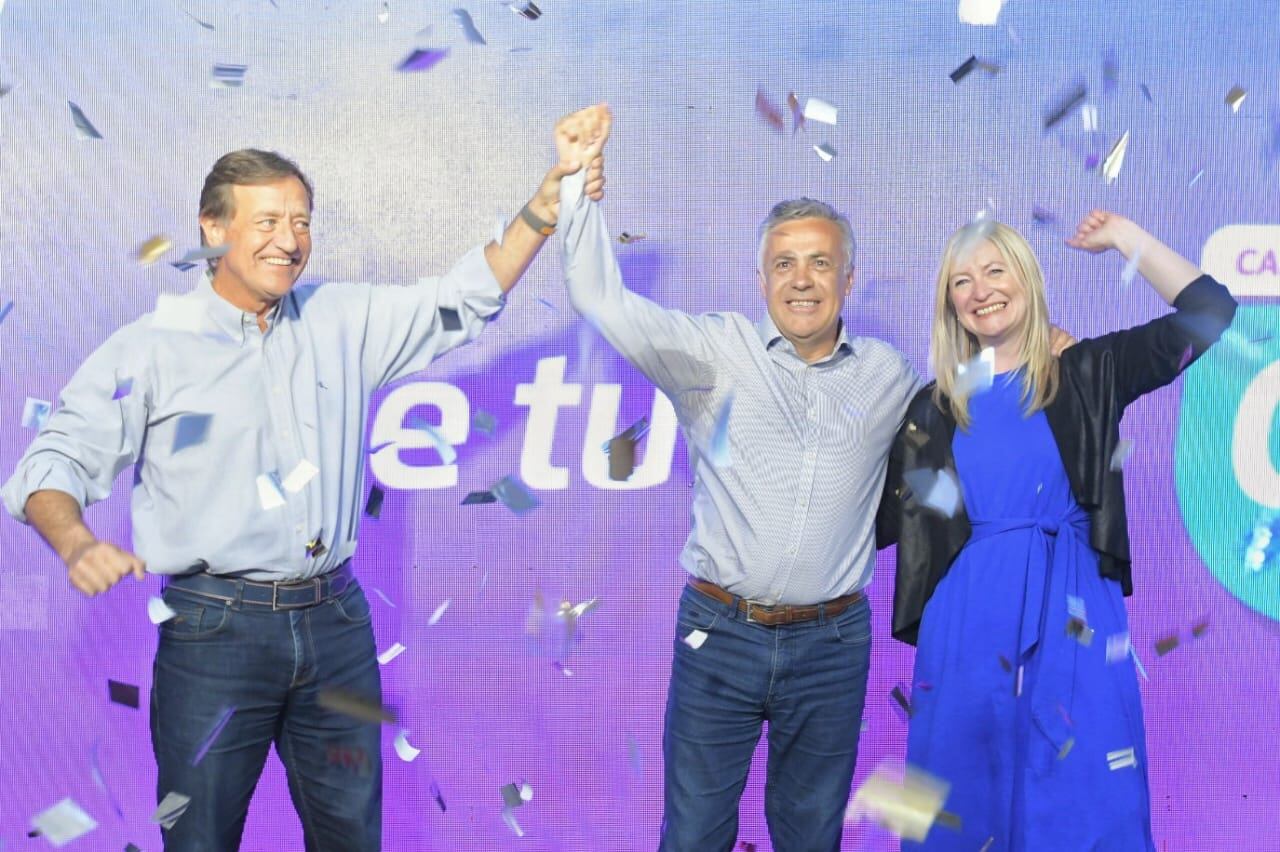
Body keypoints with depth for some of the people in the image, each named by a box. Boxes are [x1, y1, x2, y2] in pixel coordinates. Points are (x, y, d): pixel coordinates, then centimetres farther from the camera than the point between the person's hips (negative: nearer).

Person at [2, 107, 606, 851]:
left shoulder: (342, 320, 7)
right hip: (215, 629, -3)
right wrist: (77, 542, -26)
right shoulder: (153, 348, -3)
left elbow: (465, 301, 7)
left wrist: (543, 208, -5)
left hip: (336, 620, 4)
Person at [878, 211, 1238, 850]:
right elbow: (885, 518, 11)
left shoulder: (1086, 372, 5)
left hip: (1071, 612, -1)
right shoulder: (935, 406, 9)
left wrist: (1122, 236, 2)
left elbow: (1209, 312, -3)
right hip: (966, 620, 2)